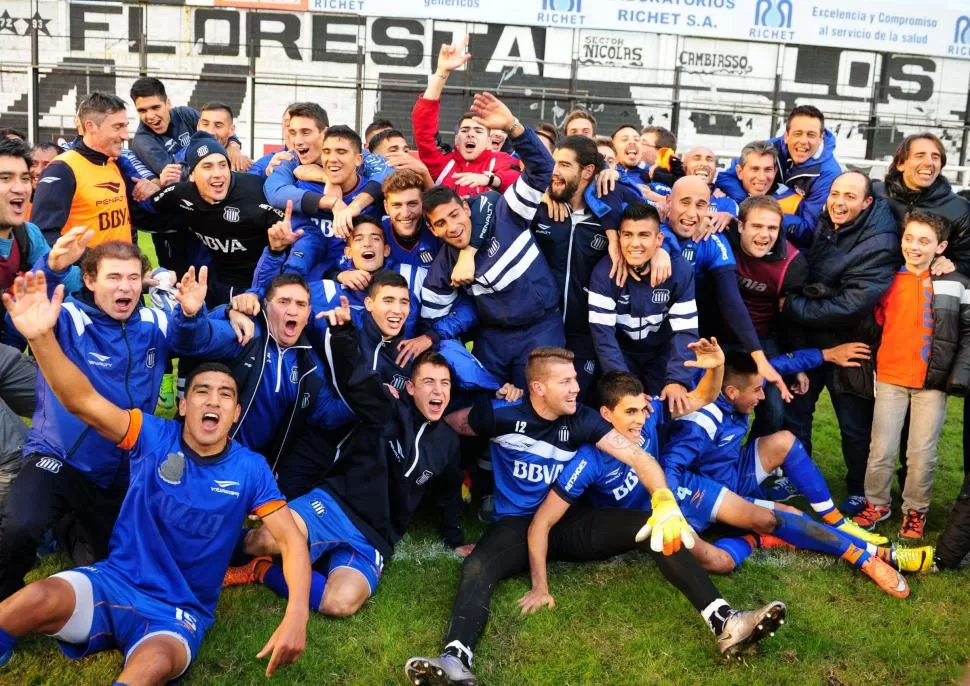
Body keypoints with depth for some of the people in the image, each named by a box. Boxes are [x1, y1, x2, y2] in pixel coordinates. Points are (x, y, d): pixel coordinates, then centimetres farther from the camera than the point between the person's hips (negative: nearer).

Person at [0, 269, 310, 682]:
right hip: (114, 582, 1)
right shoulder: (155, 438, -3)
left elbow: (291, 541, -5)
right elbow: (82, 400, -16)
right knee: (39, 599, -32)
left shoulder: (250, 469, -2)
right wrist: (41, 336, -35)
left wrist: (296, 617, -22)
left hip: (179, 611, 0)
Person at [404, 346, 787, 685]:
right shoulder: (503, 415, -9)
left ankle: (724, 624, -27)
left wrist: (665, 504, -29)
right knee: (476, 568, -36)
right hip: (517, 524, -2)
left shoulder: (582, 421, -3)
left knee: (652, 528, -19)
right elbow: (447, 424, 7)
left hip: (569, 522, 3)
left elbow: (638, 457, -12)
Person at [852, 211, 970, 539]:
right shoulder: (887, 278, 4)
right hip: (889, 378, 2)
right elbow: (873, 322, 13)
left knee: (922, 453, 4)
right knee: (881, 450, 5)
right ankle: (876, 503, 24)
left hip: (933, 381, -2)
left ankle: (915, 511, 22)